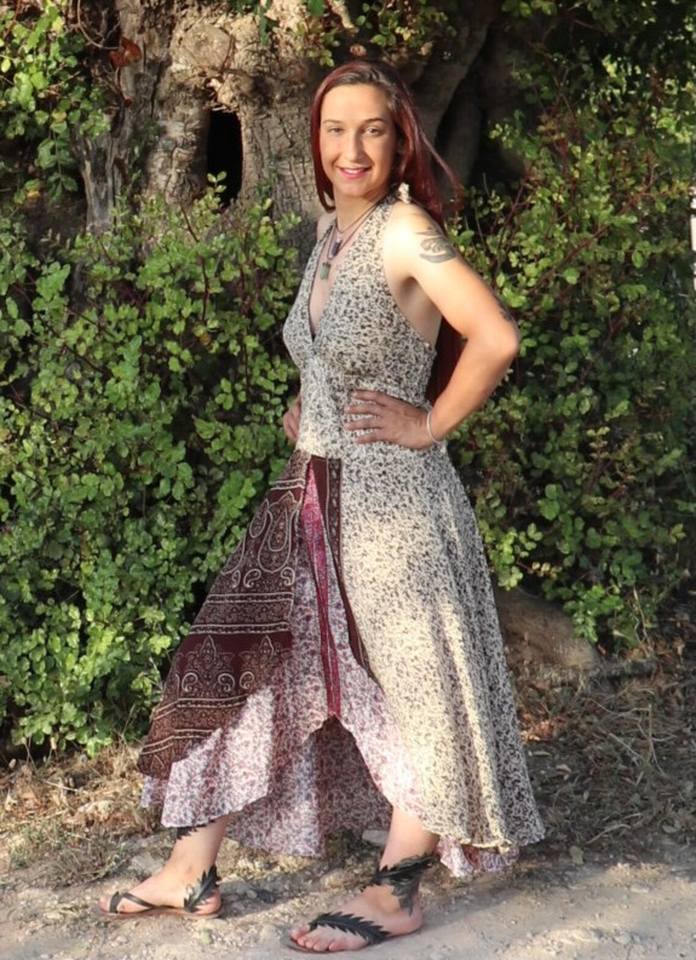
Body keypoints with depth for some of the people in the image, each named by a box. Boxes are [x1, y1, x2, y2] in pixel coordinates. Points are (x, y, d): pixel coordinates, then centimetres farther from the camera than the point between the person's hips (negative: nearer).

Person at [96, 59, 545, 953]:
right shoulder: (331, 229, 11)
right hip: (312, 493, 9)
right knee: (235, 667, 9)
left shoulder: (404, 231, -14)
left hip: (391, 497, -9)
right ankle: (192, 874, 19)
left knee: (411, 686, 3)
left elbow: (496, 339, -24)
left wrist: (428, 423, -14)